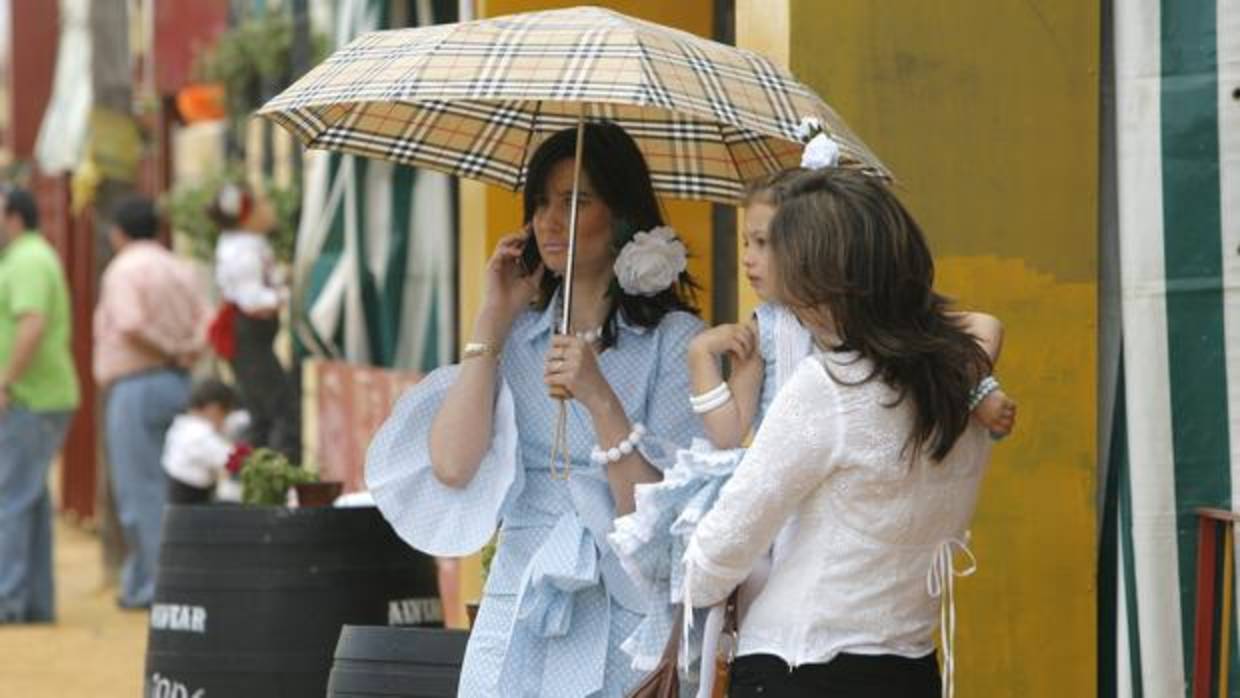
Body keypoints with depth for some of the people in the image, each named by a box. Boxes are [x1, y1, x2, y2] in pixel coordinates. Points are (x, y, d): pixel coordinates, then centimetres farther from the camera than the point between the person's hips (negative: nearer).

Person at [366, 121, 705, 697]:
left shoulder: (673, 340, -3)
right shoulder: (517, 336, 9)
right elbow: (452, 466, -6)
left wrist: (600, 399, -22)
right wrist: (492, 321, -1)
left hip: (623, 622, -3)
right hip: (516, 622, 3)